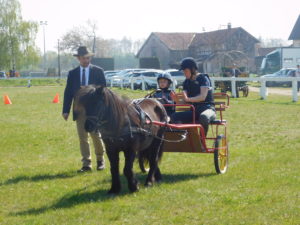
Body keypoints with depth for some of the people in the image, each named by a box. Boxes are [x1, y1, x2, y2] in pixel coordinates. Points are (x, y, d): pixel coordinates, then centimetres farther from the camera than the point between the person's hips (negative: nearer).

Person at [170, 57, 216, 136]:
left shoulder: (203, 78, -5)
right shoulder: (187, 82, 13)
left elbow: (203, 96, -19)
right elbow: (184, 100, 6)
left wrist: (188, 99, -33)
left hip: (207, 108, -6)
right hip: (194, 110, 6)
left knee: (204, 117, -42)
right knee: (174, 117, -17)